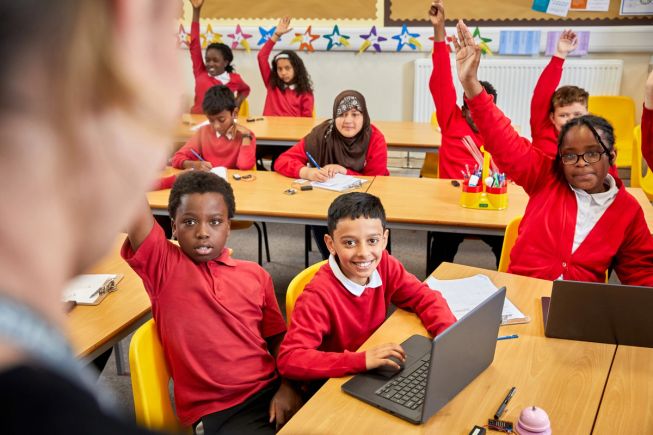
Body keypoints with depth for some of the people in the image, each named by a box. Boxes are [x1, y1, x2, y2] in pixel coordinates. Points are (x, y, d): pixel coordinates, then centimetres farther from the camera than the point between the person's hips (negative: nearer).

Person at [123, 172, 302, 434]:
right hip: (215, 411, -3)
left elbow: (278, 338, 12)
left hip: (271, 392, 4)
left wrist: (288, 385, -3)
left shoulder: (255, 275, 9)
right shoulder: (162, 265, -1)